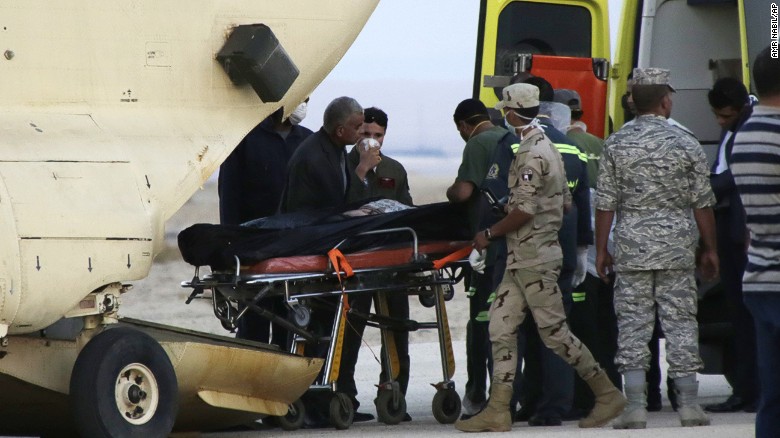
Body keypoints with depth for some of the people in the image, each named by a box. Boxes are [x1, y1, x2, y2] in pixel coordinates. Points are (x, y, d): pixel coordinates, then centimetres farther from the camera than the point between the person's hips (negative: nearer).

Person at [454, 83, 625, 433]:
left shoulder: (532, 154, -16)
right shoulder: (547, 148, 15)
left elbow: (524, 210, -21)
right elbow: (566, 202, 19)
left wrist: (489, 234, -11)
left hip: (534, 259, -10)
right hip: (520, 259, 10)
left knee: (554, 331, -5)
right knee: (501, 328, 5)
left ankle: (607, 394, 4)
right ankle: (498, 411, 3)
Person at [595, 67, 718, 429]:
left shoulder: (616, 145, -1)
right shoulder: (686, 145, -2)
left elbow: (605, 204, -1)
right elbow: (702, 203, 1)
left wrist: (601, 250, 7)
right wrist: (710, 249, 10)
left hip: (631, 248, 0)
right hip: (676, 247, 0)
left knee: (633, 324, 2)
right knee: (680, 322, 4)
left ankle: (635, 408, -2)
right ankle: (688, 405, 4)